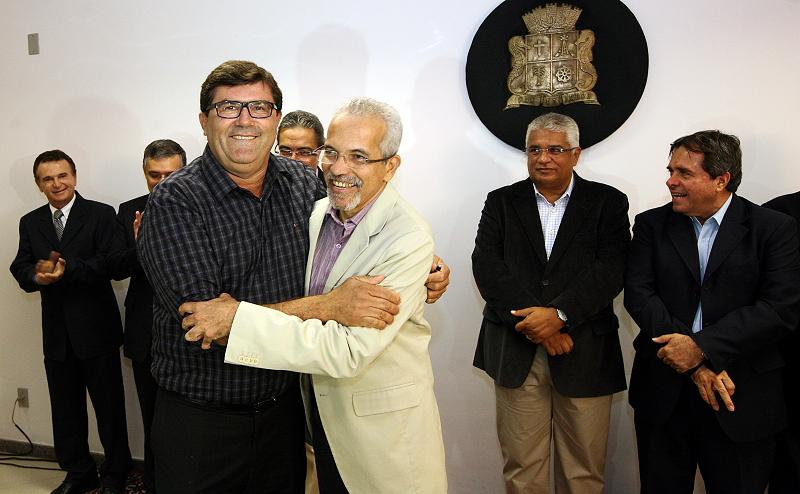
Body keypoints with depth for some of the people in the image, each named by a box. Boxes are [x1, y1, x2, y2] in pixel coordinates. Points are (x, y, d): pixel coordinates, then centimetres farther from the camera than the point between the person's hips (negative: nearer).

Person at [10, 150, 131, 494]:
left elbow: (110, 263, -15)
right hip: (56, 330, 5)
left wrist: (68, 269, -28)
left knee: (109, 405, 6)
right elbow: (21, 268, 3)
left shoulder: (101, 214, -5)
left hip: (95, 327, -4)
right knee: (66, 409, 15)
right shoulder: (30, 223, 11)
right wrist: (37, 276, -19)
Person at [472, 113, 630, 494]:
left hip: (585, 353, 0)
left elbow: (610, 271, -7)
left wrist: (559, 314, -20)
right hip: (515, 351, 1)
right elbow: (487, 267, -5)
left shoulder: (608, 202, 6)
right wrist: (536, 324, -14)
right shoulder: (502, 202, 8)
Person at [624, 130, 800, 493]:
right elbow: (638, 295, -6)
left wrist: (702, 348, -20)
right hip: (663, 392, 2)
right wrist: (696, 365, -16)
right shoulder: (651, 225, 4)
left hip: (742, 397, -2)